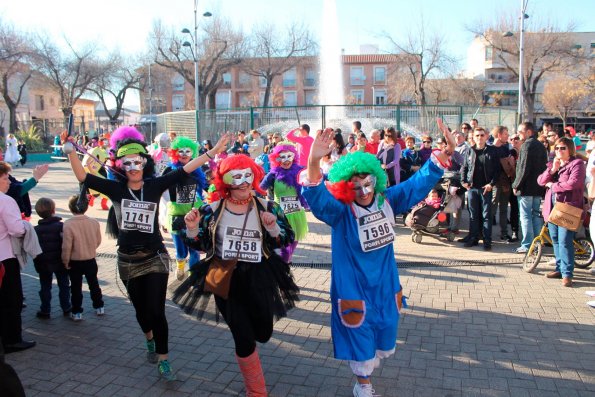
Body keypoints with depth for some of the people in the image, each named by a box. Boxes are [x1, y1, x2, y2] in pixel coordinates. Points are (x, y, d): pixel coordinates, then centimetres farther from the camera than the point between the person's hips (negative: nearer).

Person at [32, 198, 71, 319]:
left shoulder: (36, 230, -4)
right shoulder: (61, 226, -14)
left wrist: (37, 263, 12)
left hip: (43, 264, 2)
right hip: (60, 262, -2)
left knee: (45, 287, 12)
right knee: (64, 285, 12)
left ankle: (45, 311, 15)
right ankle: (66, 308, 18)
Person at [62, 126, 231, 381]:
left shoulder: (155, 185, -6)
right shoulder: (116, 188, -4)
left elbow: (183, 171, -11)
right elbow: (83, 177, -10)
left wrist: (213, 152, -17)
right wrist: (70, 150, -21)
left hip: (155, 257, -2)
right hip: (128, 261, 2)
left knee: (156, 310, -2)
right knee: (140, 309, 18)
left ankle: (163, 360, 14)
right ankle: (150, 341, 48)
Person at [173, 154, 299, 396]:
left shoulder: (266, 207, -4)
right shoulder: (213, 210, -4)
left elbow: (286, 241, -3)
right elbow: (200, 245, 5)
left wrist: (273, 227, -22)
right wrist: (192, 229, -14)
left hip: (258, 278, 1)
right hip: (226, 279, -1)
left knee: (263, 334, 13)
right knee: (244, 340, 0)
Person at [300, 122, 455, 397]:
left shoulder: (387, 200, -6)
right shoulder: (339, 210, -21)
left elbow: (420, 182, -5)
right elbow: (316, 197, -40)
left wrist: (444, 153, -17)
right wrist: (314, 162, -60)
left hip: (385, 282, 5)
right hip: (354, 285, -5)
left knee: (384, 331, 23)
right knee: (361, 335, 11)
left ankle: (369, 363, 57)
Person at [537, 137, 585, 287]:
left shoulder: (577, 164, -3)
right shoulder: (552, 164, 18)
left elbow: (572, 183, -18)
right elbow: (540, 181, 6)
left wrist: (553, 185, -6)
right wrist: (552, 170, -8)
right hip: (552, 207, 7)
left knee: (565, 242, -11)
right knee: (555, 240, 13)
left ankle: (567, 274, -6)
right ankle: (560, 268, 24)